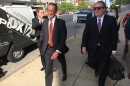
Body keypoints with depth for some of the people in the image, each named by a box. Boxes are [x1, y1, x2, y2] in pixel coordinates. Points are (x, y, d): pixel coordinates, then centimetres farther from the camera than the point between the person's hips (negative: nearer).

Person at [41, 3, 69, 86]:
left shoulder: (61, 22, -14)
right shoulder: (45, 22, -1)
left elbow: (63, 38, -17)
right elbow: (44, 36, 6)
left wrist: (57, 51, -25)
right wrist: (44, 47, 4)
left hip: (58, 48, -1)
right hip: (48, 49, 1)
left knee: (63, 62, 27)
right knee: (48, 70, 0)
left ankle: (64, 74, 59)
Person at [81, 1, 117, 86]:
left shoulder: (111, 20, -7)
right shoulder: (90, 20, -1)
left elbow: (114, 35, -5)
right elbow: (85, 34, 1)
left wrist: (114, 49, -5)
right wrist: (84, 46, -6)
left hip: (105, 49, -1)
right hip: (93, 49, 2)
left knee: (103, 69, 11)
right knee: (92, 63, 15)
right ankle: (97, 69, 54)